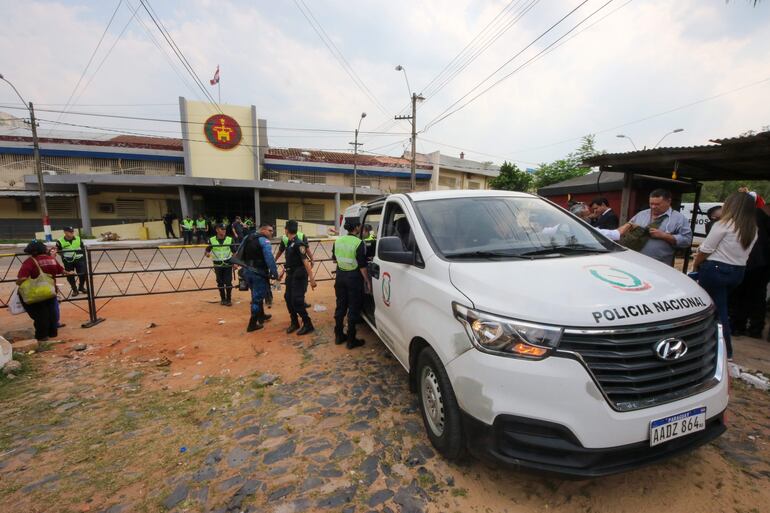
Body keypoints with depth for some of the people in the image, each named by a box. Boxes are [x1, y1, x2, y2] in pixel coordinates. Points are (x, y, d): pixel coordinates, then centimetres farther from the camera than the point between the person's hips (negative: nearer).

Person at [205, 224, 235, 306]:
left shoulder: (230, 239, -2)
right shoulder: (212, 240, -3)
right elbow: (207, 251, 2)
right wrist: (207, 253, -21)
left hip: (228, 264, -1)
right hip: (218, 265, 1)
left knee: (228, 282, -1)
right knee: (220, 283, 9)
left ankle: (229, 299, 12)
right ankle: (223, 299, 24)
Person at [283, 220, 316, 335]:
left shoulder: (299, 244, -19)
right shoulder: (289, 243, 9)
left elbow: (306, 262, -23)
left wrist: (311, 279, -25)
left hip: (299, 276, -9)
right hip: (291, 275, 9)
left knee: (297, 301, -7)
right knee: (288, 299, 10)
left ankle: (308, 324, 7)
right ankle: (294, 322, 25)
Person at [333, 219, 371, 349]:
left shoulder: (338, 241, 2)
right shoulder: (359, 243, -17)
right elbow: (362, 266, -17)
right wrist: (367, 280, -8)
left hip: (340, 276, 6)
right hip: (354, 278, -6)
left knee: (340, 306, 16)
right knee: (353, 308, 3)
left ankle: (338, 335, 26)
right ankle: (351, 340, 9)